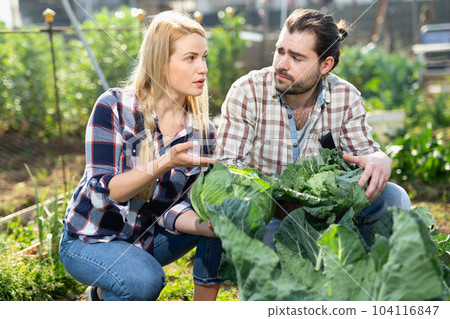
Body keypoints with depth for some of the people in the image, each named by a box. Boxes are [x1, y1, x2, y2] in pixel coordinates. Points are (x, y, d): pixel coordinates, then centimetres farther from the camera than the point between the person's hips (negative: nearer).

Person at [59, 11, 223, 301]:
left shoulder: (202, 131, -8)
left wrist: (211, 226, -33)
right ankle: (103, 296, 0)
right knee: (145, 280, -34)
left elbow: (173, 209, -11)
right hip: (91, 240, -4)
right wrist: (165, 163, -39)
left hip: (147, 239, 5)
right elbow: (102, 192, -25)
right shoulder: (114, 107, -20)